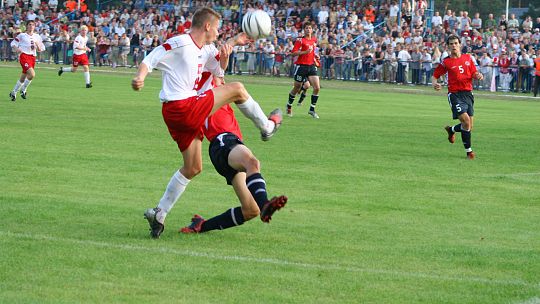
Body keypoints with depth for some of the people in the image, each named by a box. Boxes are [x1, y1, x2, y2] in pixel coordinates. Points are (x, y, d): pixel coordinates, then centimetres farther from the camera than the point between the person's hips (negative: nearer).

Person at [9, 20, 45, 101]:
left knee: (23, 78, 11)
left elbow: (41, 49, 15)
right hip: (24, 56, -5)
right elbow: (13, 43, 5)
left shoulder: (37, 37, 12)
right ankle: (23, 89, -3)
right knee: (32, 74, -23)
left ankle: (13, 92, 27)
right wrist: (16, 49, -15)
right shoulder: (22, 35, 0)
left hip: (32, 57, 5)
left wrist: (37, 45, -7)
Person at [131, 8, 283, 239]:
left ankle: (159, 213, 15)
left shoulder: (205, 50, 19)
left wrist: (231, 43, 16)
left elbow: (218, 68, 33)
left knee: (193, 168, 15)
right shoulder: (180, 43, -10)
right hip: (184, 107, -10)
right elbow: (150, 60, -12)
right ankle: (267, 126, 22)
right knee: (236, 89, 1)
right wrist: (140, 77, -33)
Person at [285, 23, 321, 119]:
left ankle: (312, 109, 1)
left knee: (317, 87, -10)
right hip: (301, 66, -5)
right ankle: (289, 106, 30)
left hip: (311, 66, 5)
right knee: (296, 88, 7)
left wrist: (315, 56, 12)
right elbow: (293, 53, -15)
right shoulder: (300, 40, -8)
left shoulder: (314, 40, 12)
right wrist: (305, 52, -22)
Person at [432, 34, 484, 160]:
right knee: (466, 121, -18)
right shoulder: (446, 62, -2)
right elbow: (435, 75, 3)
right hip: (455, 94, -5)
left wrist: (478, 75, -6)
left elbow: (474, 73, 17)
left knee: (469, 126, 4)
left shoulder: (468, 58, 8)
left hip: (468, 93, 5)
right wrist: (435, 84, -18)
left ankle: (451, 130, 36)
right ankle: (468, 150, -4)